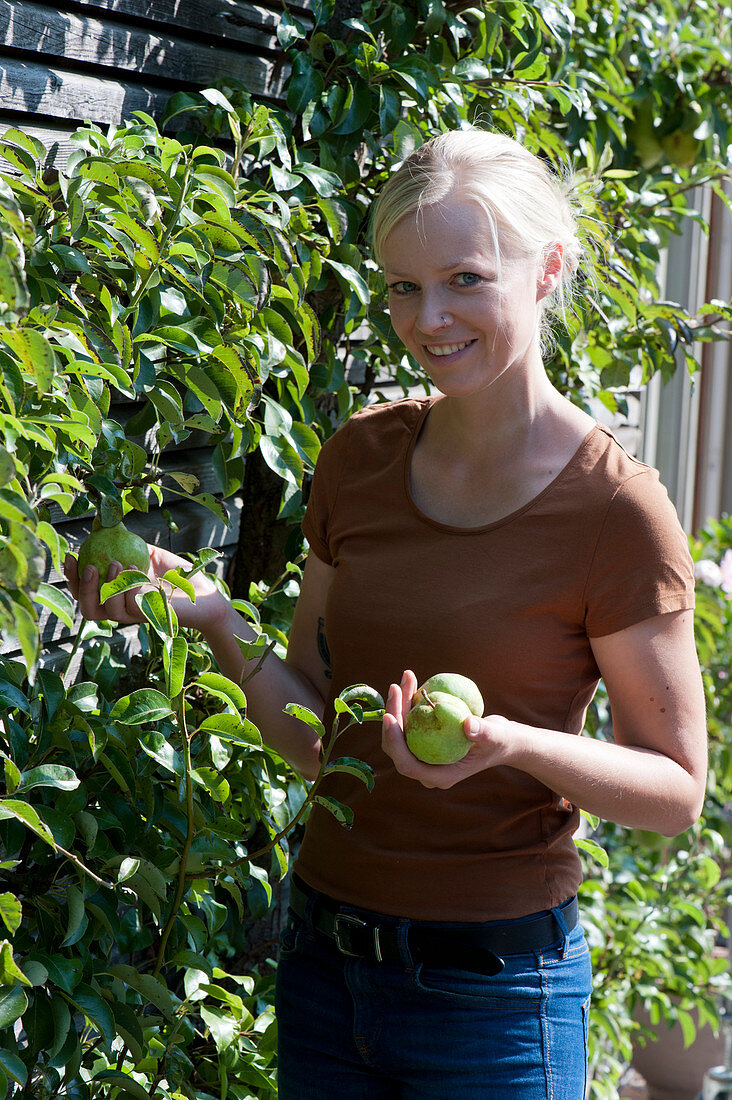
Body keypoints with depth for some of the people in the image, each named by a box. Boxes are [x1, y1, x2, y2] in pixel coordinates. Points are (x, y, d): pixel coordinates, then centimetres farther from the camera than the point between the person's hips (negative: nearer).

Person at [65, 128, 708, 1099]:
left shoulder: (613, 509, -14)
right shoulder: (360, 459, 1)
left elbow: (677, 791, -9)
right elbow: (315, 739, 6)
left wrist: (508, 742, -25)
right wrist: (210, 616, -10)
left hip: (491, 983, -5)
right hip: (325, 953, 5)